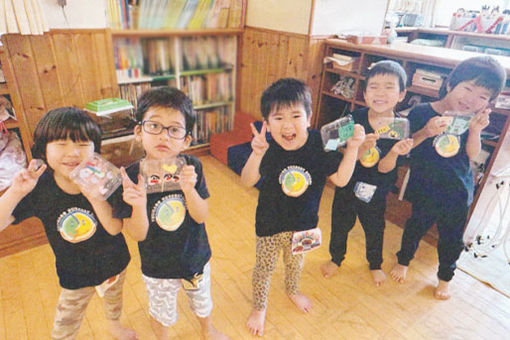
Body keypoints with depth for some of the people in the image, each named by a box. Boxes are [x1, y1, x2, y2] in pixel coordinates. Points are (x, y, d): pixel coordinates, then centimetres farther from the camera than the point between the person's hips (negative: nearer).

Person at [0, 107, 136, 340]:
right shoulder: (38, 188, -22)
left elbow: (115, 228, -28)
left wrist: (95, 197, -42)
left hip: (113, 263, 1)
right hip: (74, 274, -1)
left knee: (114, 296, 31)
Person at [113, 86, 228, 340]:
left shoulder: (191, 167, -18)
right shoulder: (130, 177, -22)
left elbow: (202, 216, -17)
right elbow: (138, 234, -19)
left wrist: (189, 190, -35)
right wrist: (138, 205, -39)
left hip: (196, 259, 2)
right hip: (157, 268, -1)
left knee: (202, 302, 29)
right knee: (161, 313, 26)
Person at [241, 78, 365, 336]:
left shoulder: (319, 144, -19)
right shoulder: (267, 147, -25)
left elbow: (340, 179, -12)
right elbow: (247, 182, -24)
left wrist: (352, 148, -24)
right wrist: (256, 154, -40)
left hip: (304, 220, 3)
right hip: (271, 222, -2)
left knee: (296, 261, 29)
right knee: (264, 266, 18)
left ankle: (292, 290, 62)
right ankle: (259, 307, 47)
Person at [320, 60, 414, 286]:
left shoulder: (400, 128, -16)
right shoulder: (356, 119, -16)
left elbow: (383, 168, -17)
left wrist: (395, 152, -37)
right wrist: (363, 146, -38)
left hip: (375, 191, 0)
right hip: (347, 185, 0)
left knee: (374, 230, 20)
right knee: (340, 225, 18)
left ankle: (375, 264, 50)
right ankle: (336, 258, 46)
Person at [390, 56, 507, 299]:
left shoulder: (473, 120, -1)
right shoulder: (421, 113, -14)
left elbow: (472, 155, -5)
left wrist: (475, 130, -20)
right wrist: (425, 133, -29)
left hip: (458, 190, 3)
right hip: (425, 188, -3)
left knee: (452, 237, 15)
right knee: (417, 225, 14)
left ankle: (445, 277, 40)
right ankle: (403, 261, 42)